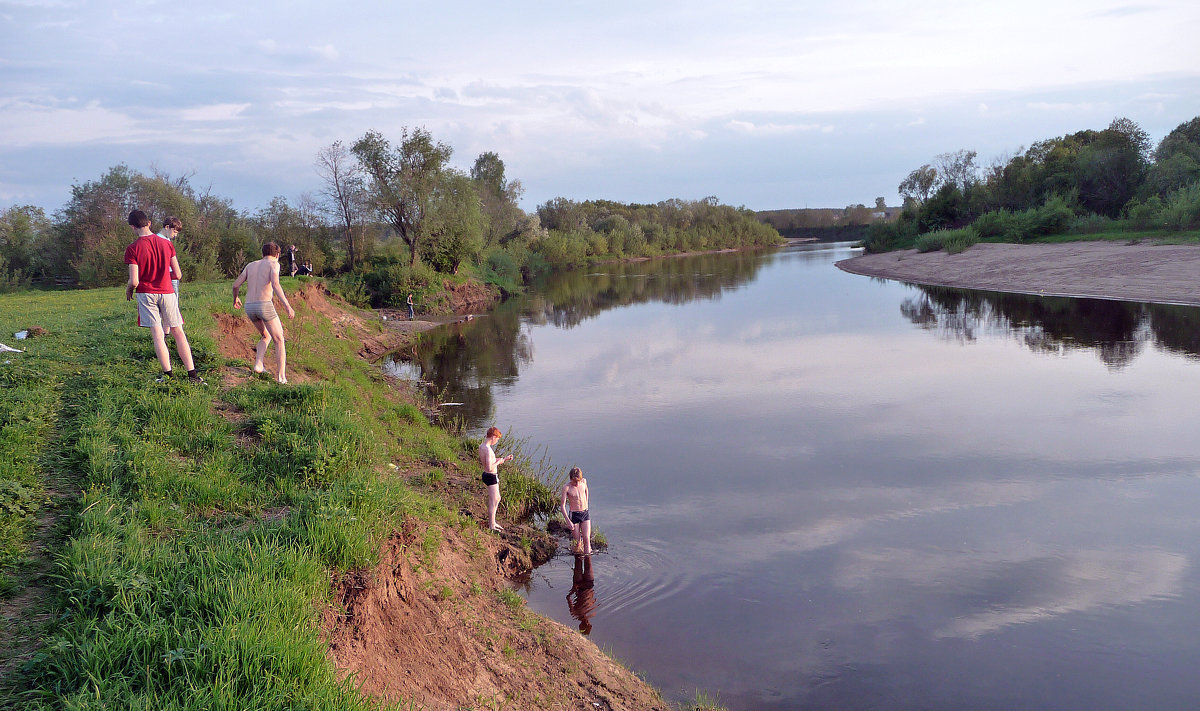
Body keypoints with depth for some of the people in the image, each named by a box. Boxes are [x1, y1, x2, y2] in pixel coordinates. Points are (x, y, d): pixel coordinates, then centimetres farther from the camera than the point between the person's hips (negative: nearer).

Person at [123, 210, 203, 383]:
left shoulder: (132, 249, -10)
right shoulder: (166, 244, 0)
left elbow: (134, 281, -15)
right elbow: (178, 275, 2)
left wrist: (128, 289, 7)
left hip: (146, 293, -2)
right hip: (167, 291, 2)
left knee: (157, 335, 1)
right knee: (178, 333, 7)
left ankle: (168, 374, -1)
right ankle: (192, 374, 4)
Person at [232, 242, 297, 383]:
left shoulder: (251, 265, 18)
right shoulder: (273, 264, 1)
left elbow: (236, 285, 16)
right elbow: (275, 284, -17)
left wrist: (235, 298, 37)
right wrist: (287, 306, -22)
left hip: (249, 308, 5)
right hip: (265, 306, -5)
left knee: (266, 337, 28)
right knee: (279, 340, 8)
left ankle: (258, 363, 5)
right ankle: (281, 377, -1)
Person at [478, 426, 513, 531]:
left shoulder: (481, 446, 5)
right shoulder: (488, 449, -25)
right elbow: (490, 467, -29)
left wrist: (504, 459, 14)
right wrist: (499, 461, -13)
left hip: (487, 475, 10)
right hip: (491, 477, -10)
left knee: (497, 499, 23)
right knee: (493, 502, 4)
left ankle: (492, 522, 35)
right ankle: (491, 526, 15)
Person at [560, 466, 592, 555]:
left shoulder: (584, 481, -2)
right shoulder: (566, 488, -14)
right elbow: (562, 505, -13)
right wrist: (569, 522, -19)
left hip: (585, 514, 3)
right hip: (574, 515, -3)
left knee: (586, 538, -7)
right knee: (577, 541, 2)